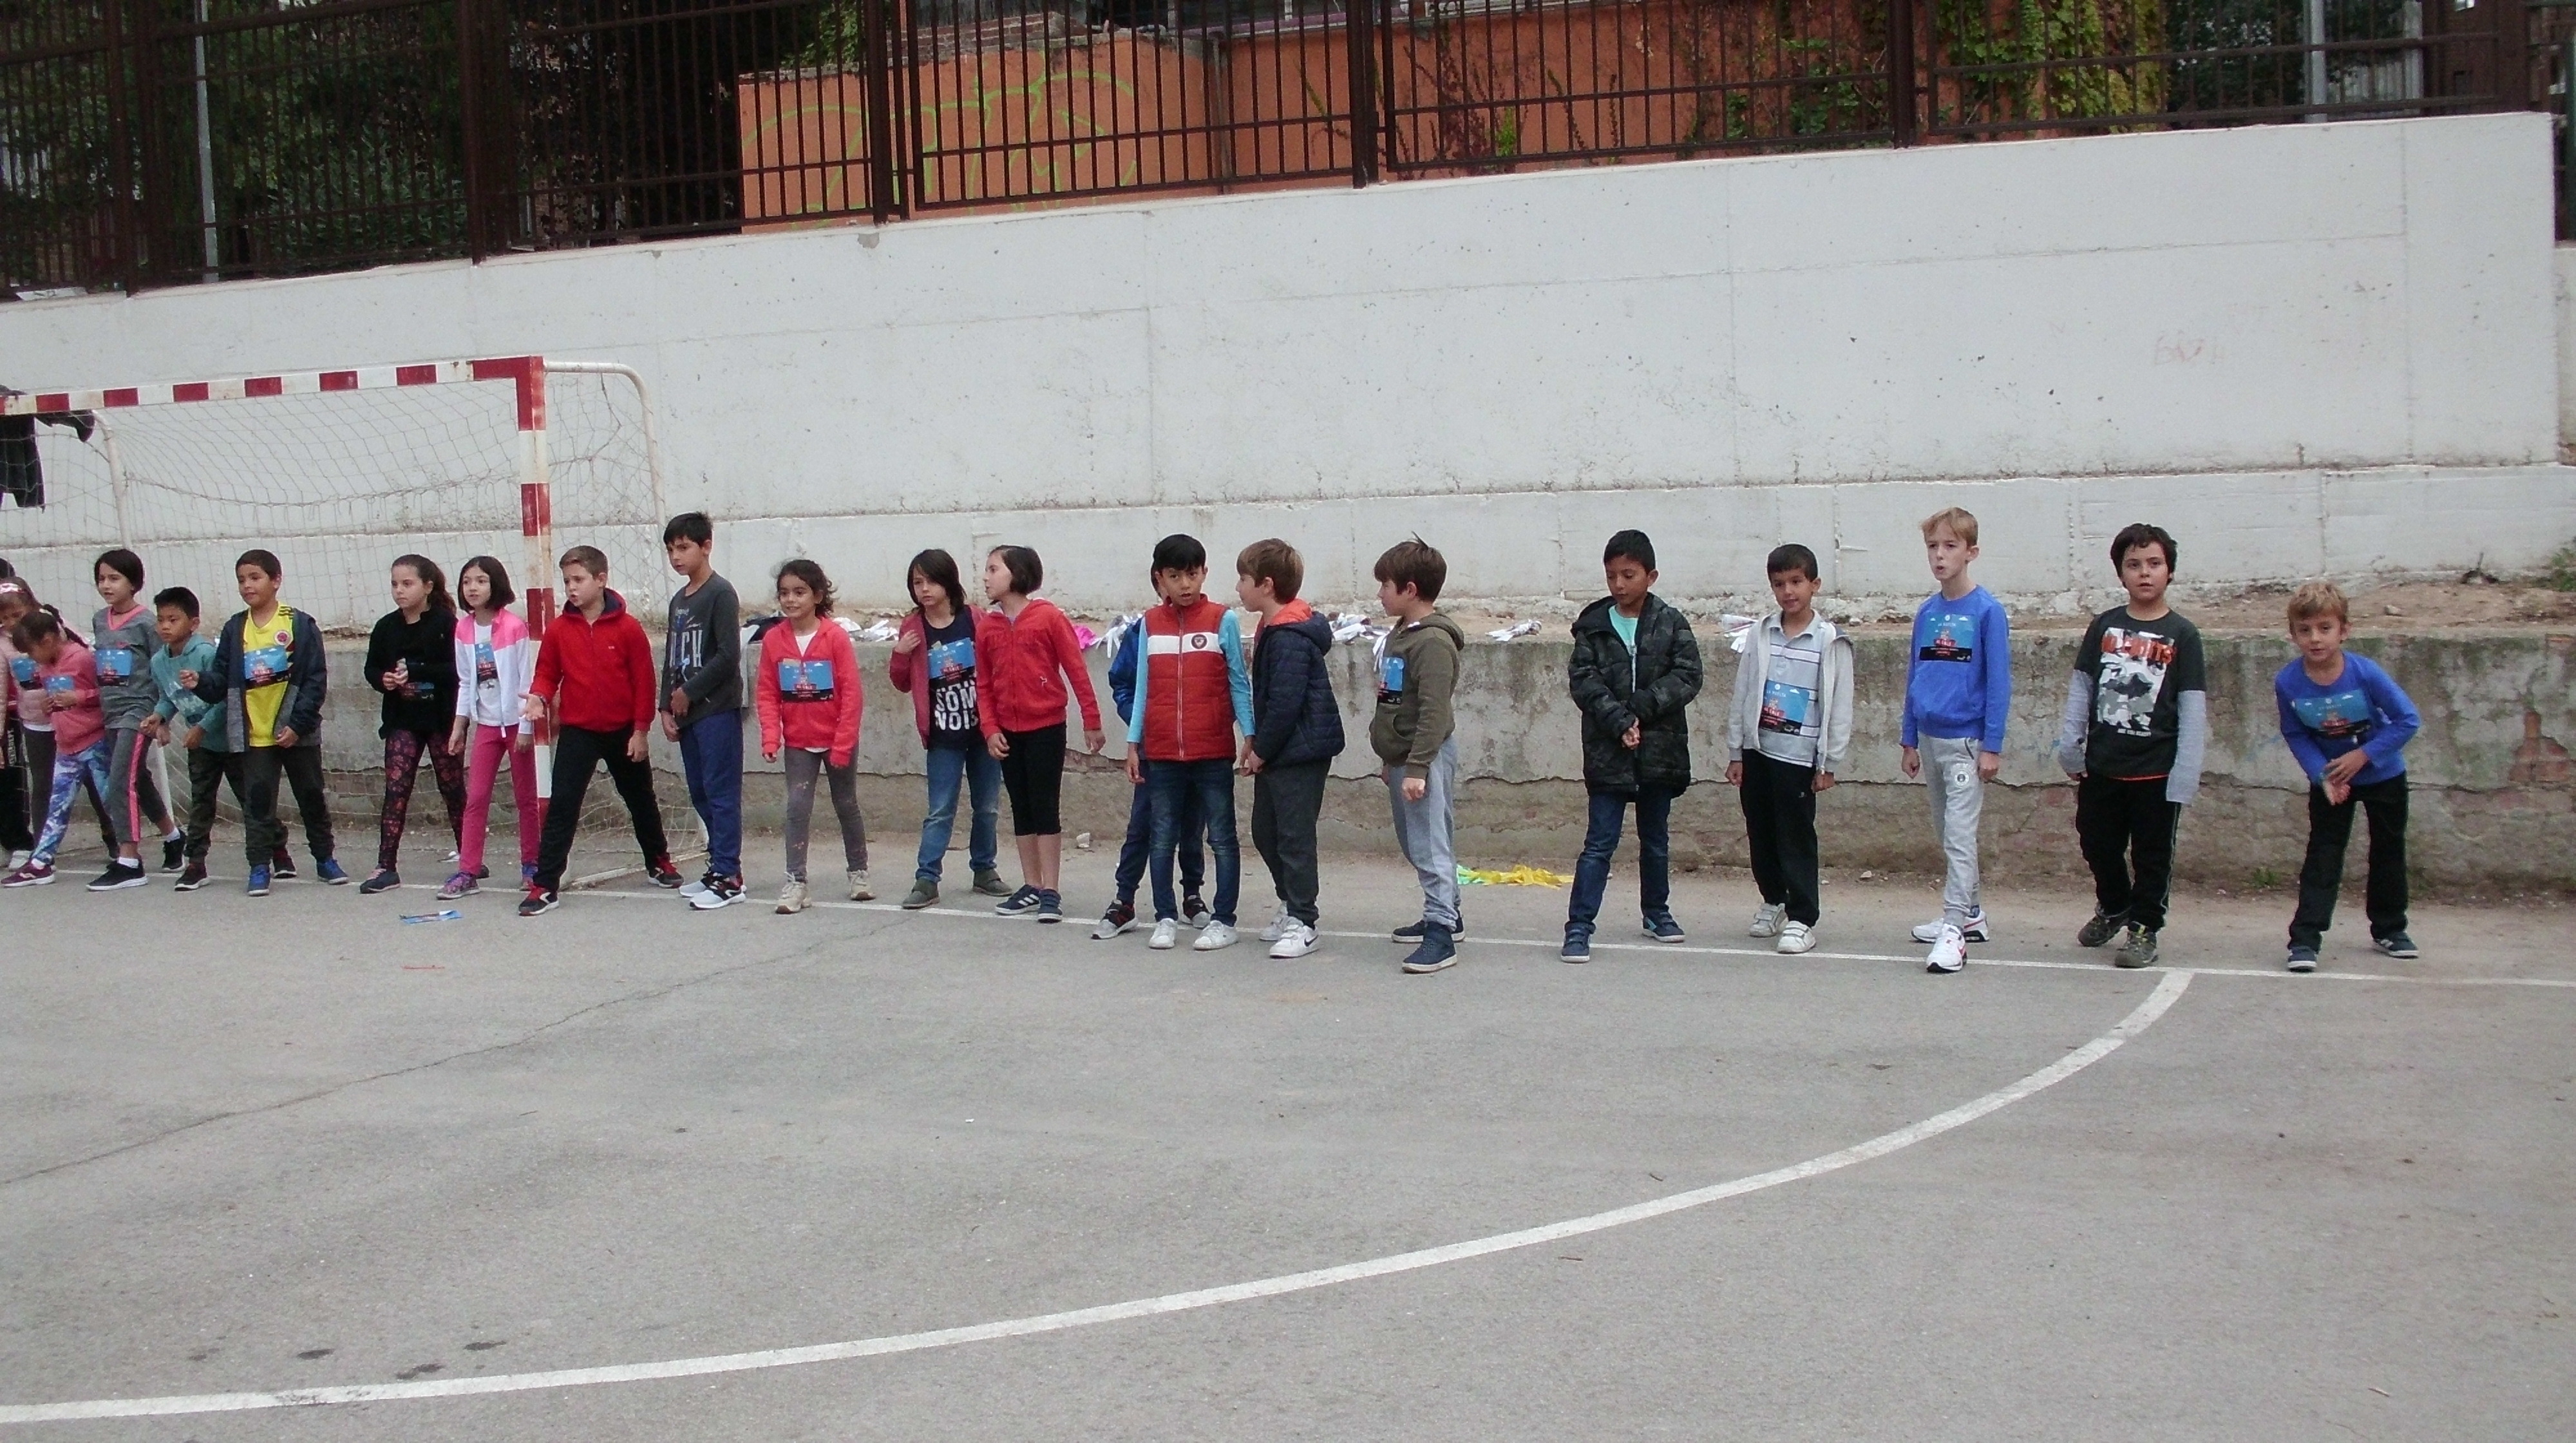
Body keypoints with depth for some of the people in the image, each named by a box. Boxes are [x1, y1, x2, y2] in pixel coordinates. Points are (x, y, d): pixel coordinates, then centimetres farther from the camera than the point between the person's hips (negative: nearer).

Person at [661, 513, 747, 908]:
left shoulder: (720, 593, -8)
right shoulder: (679, 601, 16)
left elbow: (729, 655, -16)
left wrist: (688, 692, -10)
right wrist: (667, 707, 8)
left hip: (718, 710, -8)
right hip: (687, 713, 8)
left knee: (721, 793, -7)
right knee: (701, 794, 11)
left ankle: (728, 878, -5)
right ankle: (720, 867, 19)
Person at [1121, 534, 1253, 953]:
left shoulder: (1222, 619, -1)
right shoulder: (1150, 623, 7)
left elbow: (1239, 682, 1)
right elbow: (1143, 687, 11)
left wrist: (1250, 736, -6)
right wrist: (1133, 744, 8)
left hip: (1213, 752, -3)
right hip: (1161, 753, 3)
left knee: (1221, 838, 4)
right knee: (1163, 839, 8)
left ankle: (1223, 921, 10)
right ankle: (1166, 919, 18)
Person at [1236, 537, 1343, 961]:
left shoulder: (1290, 639, -20)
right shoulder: (1273, 630, 13)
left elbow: (1285, 703, -24)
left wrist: (1262, 750, -15)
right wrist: (1255, 742, 13)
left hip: (1300, 753, -11)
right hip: (1277, 752, 11)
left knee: (1294, 837, -5)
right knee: (1265, 832, 17)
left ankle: (1301, 923, 3)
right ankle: (1294, 907, 29)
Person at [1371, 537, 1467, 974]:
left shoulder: (1433, 641, -18)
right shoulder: (1402, 634, 14)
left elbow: (1434, 711, -23)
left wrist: (1417, 767, -25)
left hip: (1426, 757, -10)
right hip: (1402, 756, 10)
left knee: (1430, 845, -12)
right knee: (1414, 843, 17)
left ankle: (1441, 934, -13)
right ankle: (1444, 913, 29)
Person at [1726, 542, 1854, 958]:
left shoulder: (1830, 643, -5)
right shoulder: (1758, 635, 6)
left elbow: (1839, 707, -4)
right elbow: (1742, 695, 9)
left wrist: (1830, 765, -6)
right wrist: (1735, 753, 7)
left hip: (1798, 756, -4)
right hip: (1756, 750, 4)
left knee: (1796, 837, -2)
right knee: (1760, 834, 13)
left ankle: (1801, 919, 5)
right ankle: (1773, 901, 31)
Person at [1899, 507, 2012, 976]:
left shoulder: (1987, 611, -9)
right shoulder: (1926, 613, 7)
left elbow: (1998, 682, -10)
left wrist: (1992, 746, -13)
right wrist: (1909, 740, 13)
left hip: (1966, 740, -7)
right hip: (1929, 739, 7)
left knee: (1959, 836, -10)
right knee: (1947, 835, 15)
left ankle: (1955, 931, -12)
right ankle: (1970, 913, 28)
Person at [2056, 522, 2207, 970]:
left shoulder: (2182, 636, -4)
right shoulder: (2104, 627, 4)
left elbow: (2193, 712, -7)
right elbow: (2080, 690, 7)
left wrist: (2184, 777, -12)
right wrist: (2070, 749, 1)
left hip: (2156, 771, -3)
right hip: (2102, 766, 3)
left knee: (2152, 855, 6)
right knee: (2098, 845, 16)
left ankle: (2144, 928, 19)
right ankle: (2113, 907, 40)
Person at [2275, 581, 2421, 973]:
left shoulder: (2365, 674, -28)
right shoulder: (2287, 683, -23)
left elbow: (2409, 721, -20)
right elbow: (2295, 735, -10)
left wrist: (2362, 755, -24)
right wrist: (2323, 775, -22)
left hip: (2383, 774, 0)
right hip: (2329, 779, 0)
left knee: (2389, 852, 13)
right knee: (2322, 855, -6)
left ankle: (2389, 929, 31)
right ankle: (2304, 938, -7)